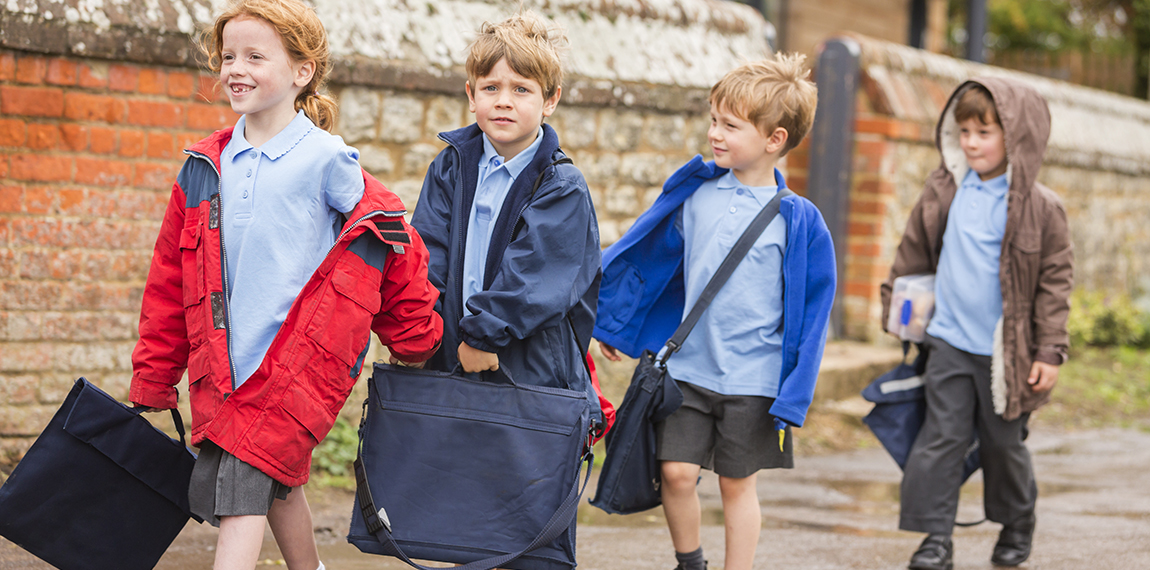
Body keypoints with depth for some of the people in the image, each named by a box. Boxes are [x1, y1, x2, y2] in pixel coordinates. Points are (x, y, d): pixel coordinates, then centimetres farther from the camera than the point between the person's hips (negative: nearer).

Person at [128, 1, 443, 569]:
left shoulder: (325, 160, -6)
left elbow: (393, 242, 1)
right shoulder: (205, 166, 8)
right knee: (276, 485, 15)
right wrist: (152, 378, 13)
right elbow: (169, 277, 13)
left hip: (296, 356, -5)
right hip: (223, 367, 6)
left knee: (238, 485, -15)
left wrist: (420, 341, 6)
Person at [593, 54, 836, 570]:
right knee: (676, 472, -2)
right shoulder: (693, 193, 0)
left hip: (753, 378, -2)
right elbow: (644, 257, 13)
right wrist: (610, 320, 19)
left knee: (737, 484, 7)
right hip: (686, 366, 2)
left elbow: (811, 311, -4)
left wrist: (792, 395, -6)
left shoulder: (798, 221, -8)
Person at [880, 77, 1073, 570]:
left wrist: (1050, 351, -7)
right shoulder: (944, 192, 1)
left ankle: (1017, 524, 32)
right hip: (950, 341, 2)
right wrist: (896, 304, 16)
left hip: (1005, 350, -2)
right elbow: (913, 253, 14)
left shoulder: (1039, 207, -8)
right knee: (941, 437, -2)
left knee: (1003, 442, 11)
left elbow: (1055, 281, -4)